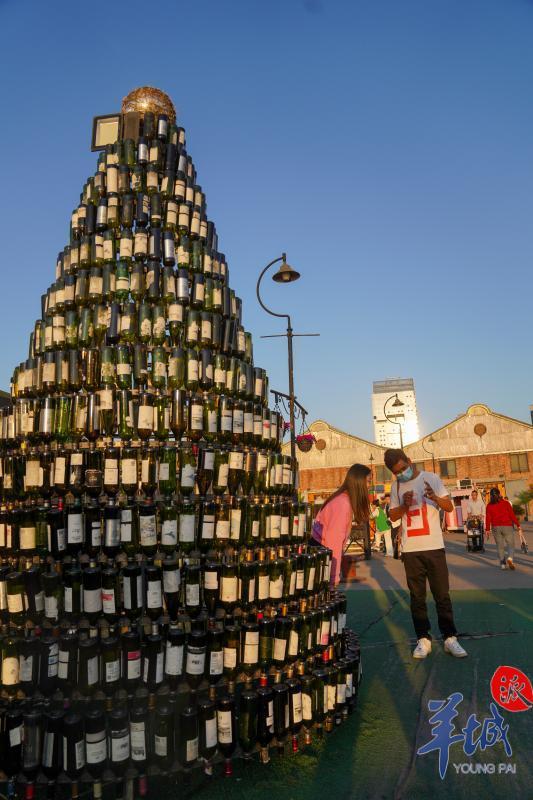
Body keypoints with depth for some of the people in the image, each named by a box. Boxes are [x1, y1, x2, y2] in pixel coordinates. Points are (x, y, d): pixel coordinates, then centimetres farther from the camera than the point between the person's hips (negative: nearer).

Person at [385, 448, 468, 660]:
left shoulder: (431, 478, -2)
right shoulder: (396, 486, 6)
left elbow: (449, 507, -3)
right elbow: (393, 516, 8)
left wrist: (435, 497, -24)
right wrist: (404, 505, -13)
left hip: (434, 547, -2)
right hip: (410, 549, 2)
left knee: (442, 594, 4)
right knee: (417, 596, 7)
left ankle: (450, 638, 15)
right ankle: (423, 640, 15)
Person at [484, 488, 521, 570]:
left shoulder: (489, 506, 0)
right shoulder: (506, 503, -3)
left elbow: (488, 518, -2)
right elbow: (512, 515, -5)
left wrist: (487, 530, 2)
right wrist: (518, 525, 1)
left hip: (496, 527, 2)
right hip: (507, 526, -2)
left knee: (500, 546, 11)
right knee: (511, 545, 5)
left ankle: (503, 564, 10)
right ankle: (510, 558, -20)